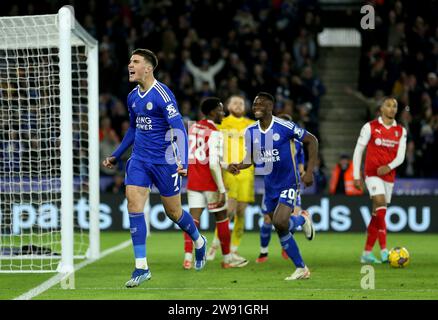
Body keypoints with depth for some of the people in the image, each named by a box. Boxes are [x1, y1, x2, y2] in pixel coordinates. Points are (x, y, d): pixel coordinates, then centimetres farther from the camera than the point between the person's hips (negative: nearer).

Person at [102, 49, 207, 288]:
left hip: (164, 161, -6)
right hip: (139, 160, 6)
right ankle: (141, 268, -8)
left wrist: (182, 162, -29)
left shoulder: (162, 95, -16)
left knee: (173, 212, 6)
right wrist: (116, 155, 25)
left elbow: (179, 129, -19)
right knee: (133, 205, -10)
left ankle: (199, 242, 39)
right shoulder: (133, 97, 8)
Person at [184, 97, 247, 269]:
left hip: (193, 182, 6)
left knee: (193, 218, 2)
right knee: (222, 218, 10)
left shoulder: (193, 128, 9)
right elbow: (213, 164, -22)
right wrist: (222, 189, -19)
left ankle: (188, 257, -12)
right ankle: (227, 258, 19)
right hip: (210, 183, -6)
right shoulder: (214, 134, -15)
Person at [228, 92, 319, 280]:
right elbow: (250, 160, 9)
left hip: (288, 183, -6)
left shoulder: (284, 127, -16)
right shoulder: (251, 132, 0)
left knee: (280, 223, -25)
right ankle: (301, 269, 21)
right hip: (270, 186, 6)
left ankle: (302, 220, 7)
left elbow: (311, 140, -8)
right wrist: (237, 166, -14)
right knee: (281, 230, 6)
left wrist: (309, 171, -12)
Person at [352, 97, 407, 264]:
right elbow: (358, 151, -1)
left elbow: (401, 156, 3)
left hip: (389, 174, 5)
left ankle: (367, 253, 15)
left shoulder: (401, 131, 9)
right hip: (372, 173, -5)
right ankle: (383, 250, -28)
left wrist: (389, 166, -17)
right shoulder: (370, 127, -3)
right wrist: (356, 176, -4)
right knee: (380, 203, -24)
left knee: (378, 213, 7)